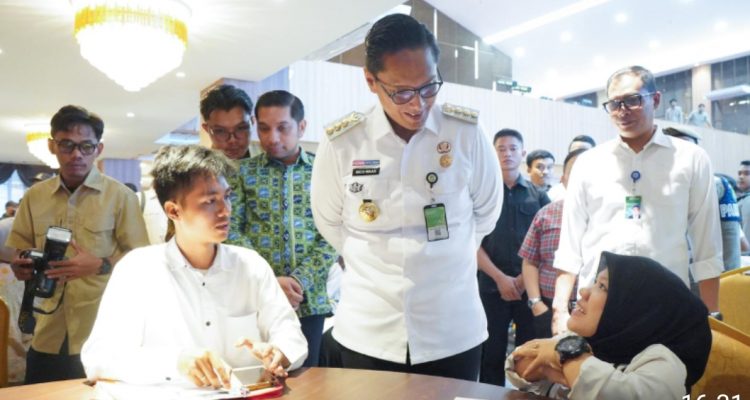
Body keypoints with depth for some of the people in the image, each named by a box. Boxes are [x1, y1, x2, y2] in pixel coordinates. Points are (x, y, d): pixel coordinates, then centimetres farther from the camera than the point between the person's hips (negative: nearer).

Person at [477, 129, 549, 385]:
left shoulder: (538, 195, 7)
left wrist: (525, 278, -7)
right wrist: (500, 278, -11)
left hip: (530, 286, 2)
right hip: (491, 285, -1)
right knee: (492, 354, 5)